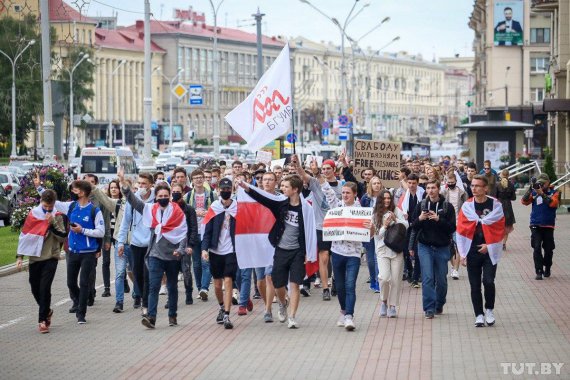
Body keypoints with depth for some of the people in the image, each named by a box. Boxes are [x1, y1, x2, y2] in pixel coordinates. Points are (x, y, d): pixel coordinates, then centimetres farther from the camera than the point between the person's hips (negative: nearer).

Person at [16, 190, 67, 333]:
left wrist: (53, 223, -16)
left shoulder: (57, 217, 1)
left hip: (51, 258, -3)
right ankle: (47, 311, 32)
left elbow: (63, 237, -4)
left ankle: (43, 320, -7)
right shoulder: (33, 214, 3)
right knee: (35, 289, 9)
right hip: (34, 257, 3)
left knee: (45, 288, -12)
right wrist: (20, 256, 2)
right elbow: (24, 235, 6)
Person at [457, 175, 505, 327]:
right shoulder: (467, 206, 2)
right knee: (475, 285, 4)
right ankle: (479, 315, 14)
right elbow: (461, 230, 3)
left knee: (488, 281, -13)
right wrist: (462, 254, -1)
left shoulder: (495, 205, -3)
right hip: (472, 251, 2)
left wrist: (489, 245, -9)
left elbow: (500, 228, -1)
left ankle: (489, 310, 9)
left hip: (489, 251, -2)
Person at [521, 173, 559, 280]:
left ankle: (547, 269, 28)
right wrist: (530, 190, -18)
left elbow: (553, 203, -17)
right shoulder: (534, 192, 5)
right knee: (537, 248, -9)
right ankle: (539, 271, -7)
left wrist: (542, 193, -24)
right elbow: (524, 201, -6)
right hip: (536, 225, 0)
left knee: (548, 249, 8)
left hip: (548, 226, 0)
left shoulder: (554, 192, 1)